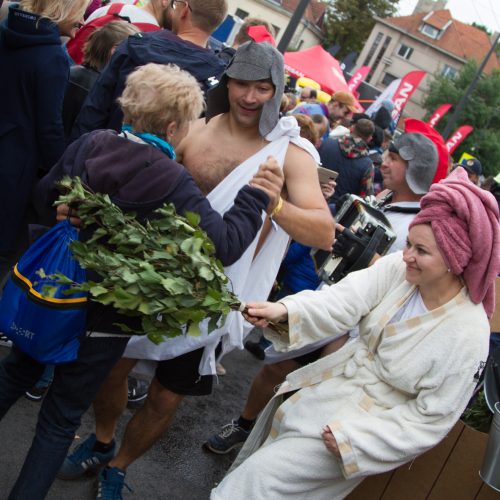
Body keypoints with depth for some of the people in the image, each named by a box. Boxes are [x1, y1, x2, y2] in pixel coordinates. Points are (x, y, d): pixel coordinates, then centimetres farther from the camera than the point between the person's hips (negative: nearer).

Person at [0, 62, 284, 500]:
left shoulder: (91, 144, -7)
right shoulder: (174, 184, -24)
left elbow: (45, 197, 5)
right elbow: (224, 244, -24)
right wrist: (256, 197, -13)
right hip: (106, 312, -5)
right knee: (62, 415, 12)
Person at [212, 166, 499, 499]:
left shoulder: (468, 335, -25)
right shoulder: (397, 268, -14)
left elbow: (432, 419, -19)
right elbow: (344, 300, -25)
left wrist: (352, 438, -23)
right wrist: (285, 310, -44)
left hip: (377, 419, -5)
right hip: (339, 377, 6)